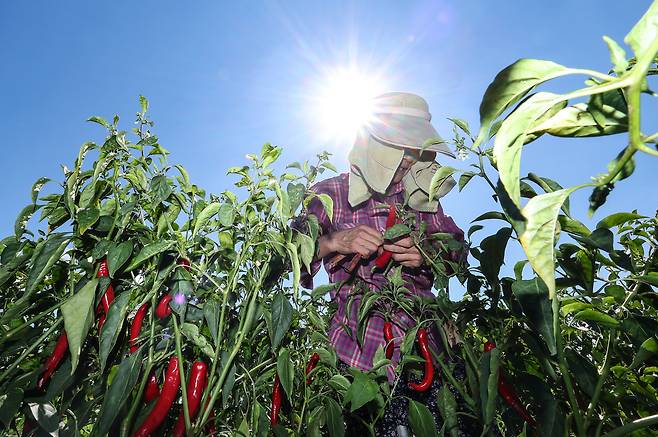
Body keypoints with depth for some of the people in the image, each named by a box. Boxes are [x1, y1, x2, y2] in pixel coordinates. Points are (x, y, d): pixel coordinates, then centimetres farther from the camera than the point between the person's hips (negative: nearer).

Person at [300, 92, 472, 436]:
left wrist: (426, 254, -7)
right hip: (365, 337, -3)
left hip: (427, 325, 4)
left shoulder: (419, 195, 13)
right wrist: (335, 241, -19)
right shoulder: (330, 194, 2)